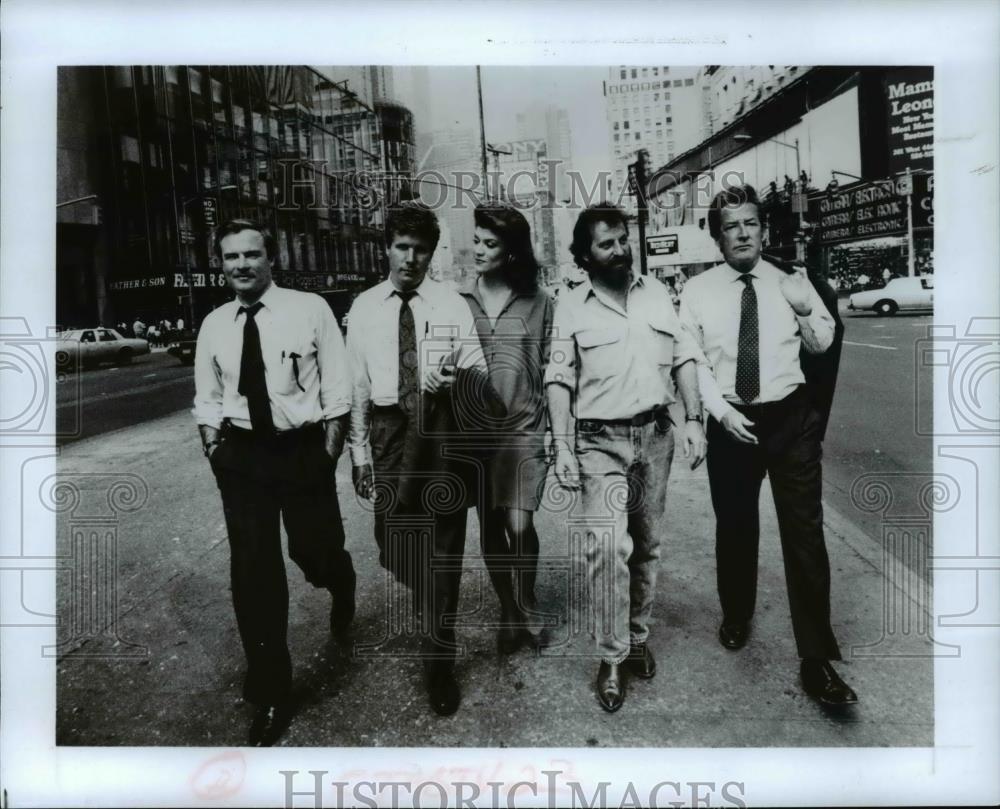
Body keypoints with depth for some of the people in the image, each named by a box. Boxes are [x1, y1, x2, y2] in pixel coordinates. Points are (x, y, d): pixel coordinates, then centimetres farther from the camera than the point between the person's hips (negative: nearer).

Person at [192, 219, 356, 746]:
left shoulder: (310, 310, -7)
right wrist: (216, 453, 1)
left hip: (303, 448, -3)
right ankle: (270, 694, 21)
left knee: (316, 552, 6)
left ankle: (340, 588, 49)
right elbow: (207, 402, 12)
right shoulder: (213, 326, 5)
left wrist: (327, 457, -9)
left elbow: (337, 390, -6)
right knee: (252, 573, 5)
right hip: (240, 455, 3)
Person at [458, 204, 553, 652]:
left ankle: (527, 598, 22)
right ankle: (508, 610, 31)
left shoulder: (538, 302, -1)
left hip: (524, 430, -2)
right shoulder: (458, 300, 1)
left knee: (519, 526, -8)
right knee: (489, 529, 11)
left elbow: (551, 370, 2)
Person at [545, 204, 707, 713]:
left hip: (656, 435, 4)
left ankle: (638, 638, 30)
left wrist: (694, 418, 0)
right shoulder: (571, 308, 0)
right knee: (608, 546, -14)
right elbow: (560, 381, -4)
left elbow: (683, 358, 10)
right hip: (600, 442, -3)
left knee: (648, 544, 12)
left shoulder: (657, 293, 9)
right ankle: (612, 660, 0)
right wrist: (562, 448, -11)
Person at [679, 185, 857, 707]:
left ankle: (817, 659, 8)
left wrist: (805, 311, -7)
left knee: (804, 533, -1)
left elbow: (822, 344, 13)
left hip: (791, 418, 0)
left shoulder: (791, 282, 4)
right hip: (730, 422, 0)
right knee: (734, 527, 15)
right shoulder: (698, 291, -1)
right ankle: (736, 617, 40)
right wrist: (721, 410, -15)